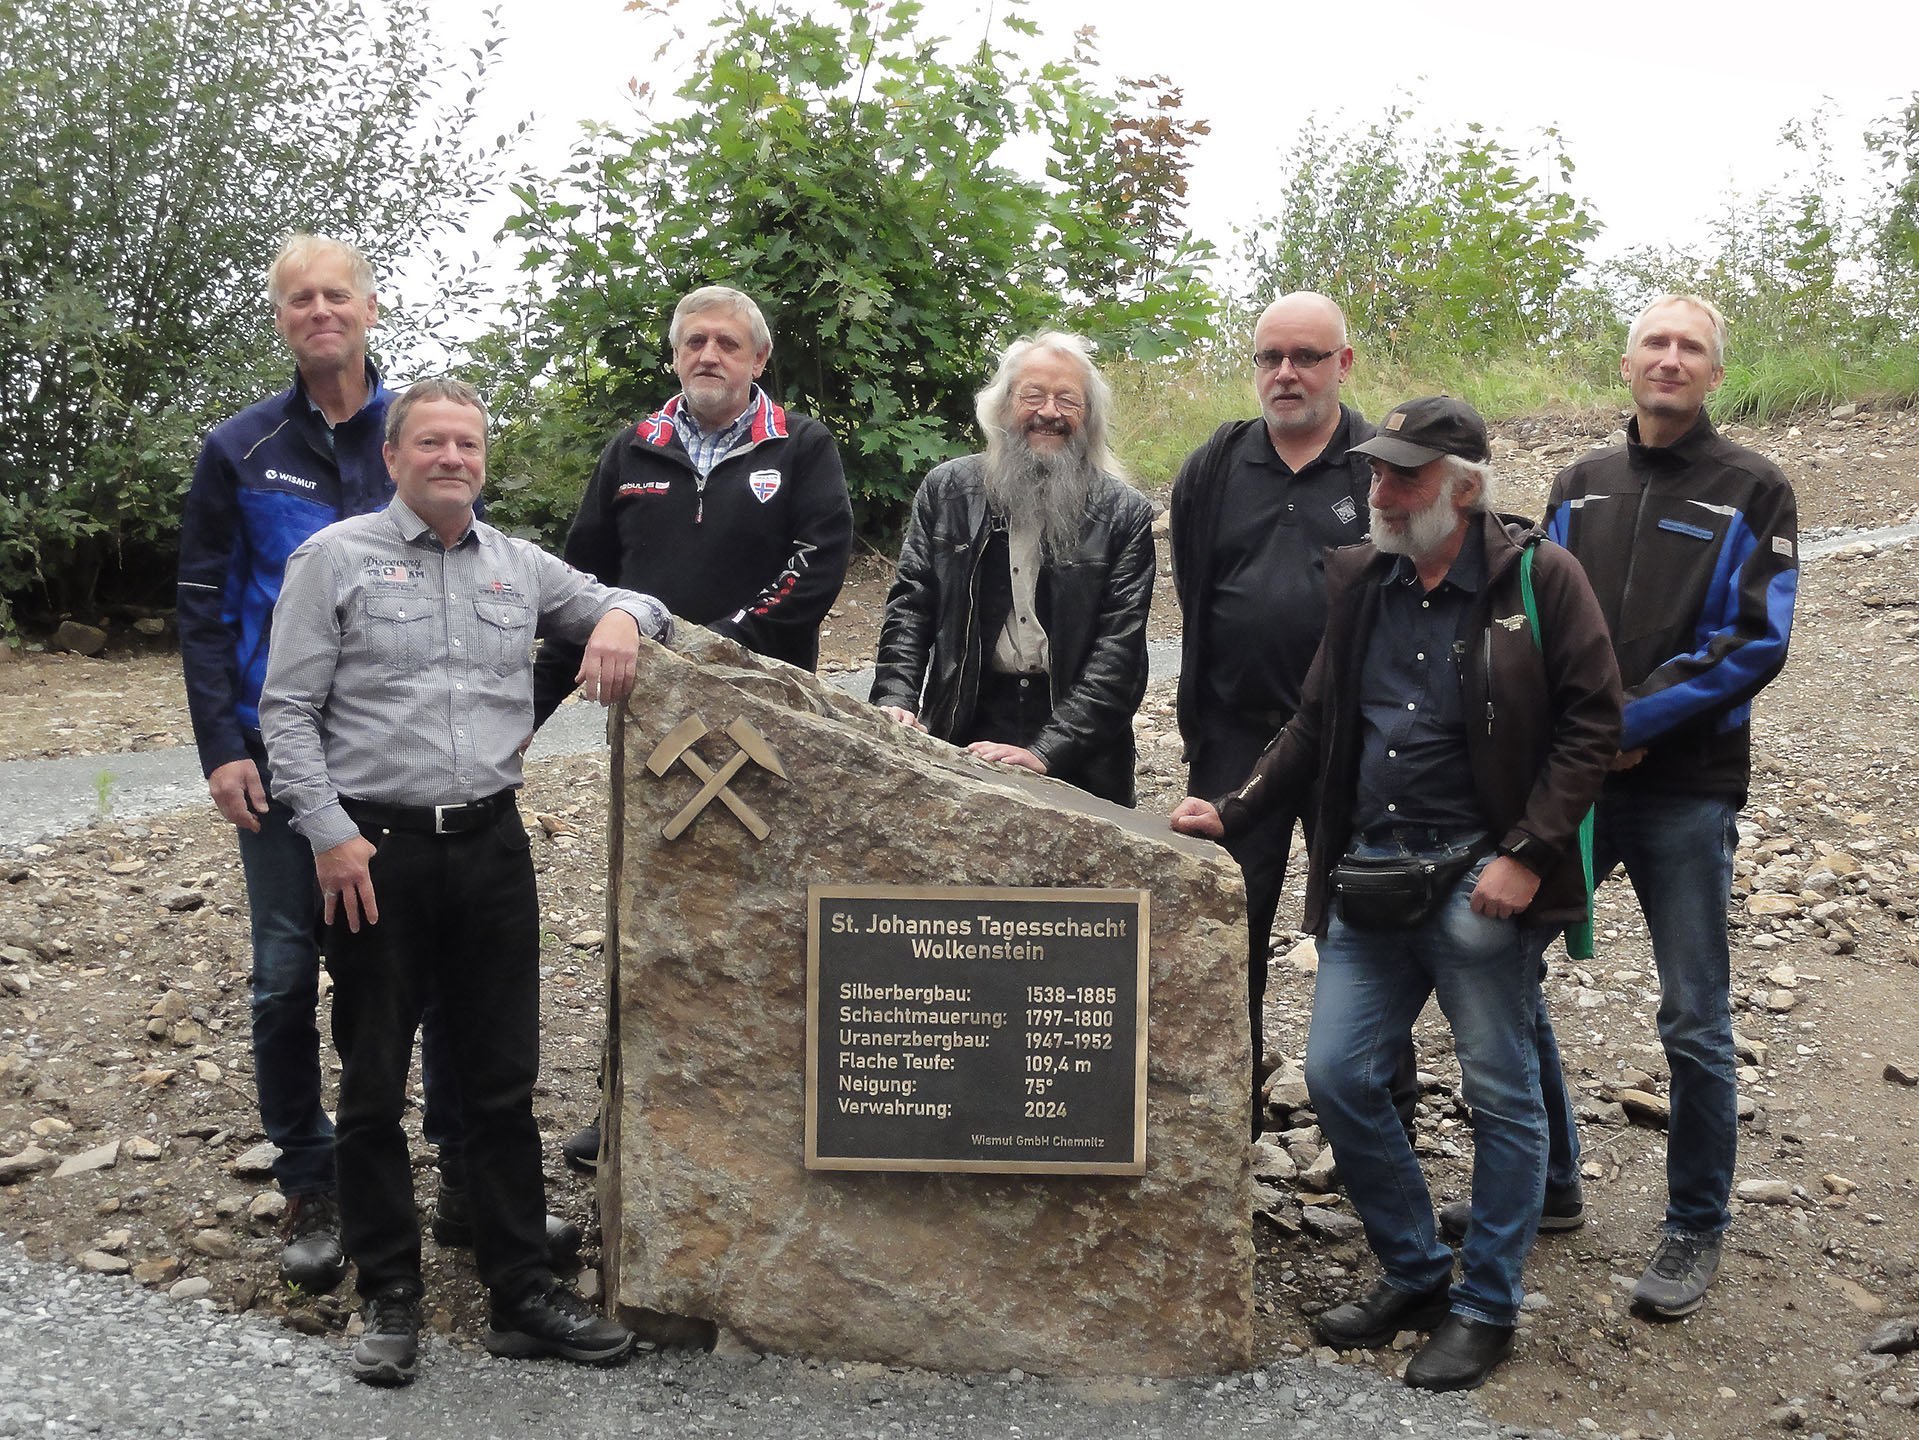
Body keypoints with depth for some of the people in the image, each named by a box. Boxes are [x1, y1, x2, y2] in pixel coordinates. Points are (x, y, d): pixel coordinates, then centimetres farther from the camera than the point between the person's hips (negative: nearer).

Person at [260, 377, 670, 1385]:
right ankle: (389, 1297, 20)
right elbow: (287, 712, -3)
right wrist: (330, 833, -12)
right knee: (373, 1086, 6)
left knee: (503, 1082, 8)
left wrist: (621, 617, -3)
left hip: (491, 847, 4)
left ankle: (520, 1293, 17)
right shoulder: (336, 558, 1)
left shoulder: (518, 568, 12)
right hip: (375, 854, -3)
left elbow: (628, 603, 22)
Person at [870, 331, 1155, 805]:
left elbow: (1120, 647, -11)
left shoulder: (1125, 514, -4)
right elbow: (910, 605, 2)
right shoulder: (947, 490, 4)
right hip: (961, 733, 1)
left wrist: (1047, 752, -21)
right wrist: (894, 700, -15)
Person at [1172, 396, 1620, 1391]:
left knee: (1502, 1096, 5)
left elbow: (1591, 719, -7)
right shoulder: (1362, 581, 9)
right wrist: (1233, 813, 6)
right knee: (1337, 1077, 4)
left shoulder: (1538, 578, -6)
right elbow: (1317, 723, 16)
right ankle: (1414, 1274, 25)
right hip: (1370, 881, 5)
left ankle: (1485, 1308, 22)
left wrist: (1528, 852, -14)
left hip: (1479, 884, -5)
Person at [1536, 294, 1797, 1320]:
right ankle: (1548, 1176, 26)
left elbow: (1755, 642, -9)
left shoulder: (1752, 492, 1)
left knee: (1695, 1021, 2)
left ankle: (1697, 1228, 18)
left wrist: (1630, 723, -16)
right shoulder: (1580, 486, 12)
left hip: (1688, 791, -4)